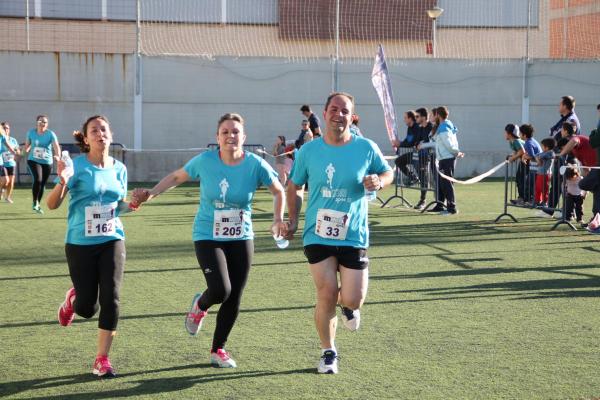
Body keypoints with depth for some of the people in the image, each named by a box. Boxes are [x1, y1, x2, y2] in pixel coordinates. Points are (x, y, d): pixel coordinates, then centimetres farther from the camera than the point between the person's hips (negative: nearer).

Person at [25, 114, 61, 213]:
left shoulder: (50, 134, -11)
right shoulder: (31, 132, -4)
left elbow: (56, 146, -26)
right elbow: (27, 144, 15)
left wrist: (58, 156, -42)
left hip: (47, 162, 1)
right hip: (33, 160, -1)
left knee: (42, 184, 9)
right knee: (38, 179, -25)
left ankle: (37, 205, 29)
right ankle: (35, 202, -9)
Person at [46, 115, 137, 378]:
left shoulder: (119, 168, 5)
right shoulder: (77, 166, -10)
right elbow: (52, 205, -11)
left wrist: (133, 204, -4)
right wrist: (62, 182, -30)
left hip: (112, 241, 3)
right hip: (80, 243, -3)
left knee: (111, 298, -11)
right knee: (87, 308, 2)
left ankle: (102, 359, 1)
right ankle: (72, 299, 40)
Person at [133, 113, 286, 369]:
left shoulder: (256, 165, -8)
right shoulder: (205, 161, -9)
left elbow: (279, 192, 6)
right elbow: (177, 177, 7)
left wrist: (278, 220, -7)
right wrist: (151, 193, -3)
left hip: (241, 239, 2)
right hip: (208, 236, -2)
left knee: (234, 299, 3)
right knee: (220, 290, -20)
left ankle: (218, 350, 23)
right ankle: (199, 306, 18)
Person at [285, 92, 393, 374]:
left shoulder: (366, 148, -3)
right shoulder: (309, 151, 0)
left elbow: (388, 173, 11)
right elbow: (294, 186, 13)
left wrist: (378, 181, -12)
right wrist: (293, 220, 3)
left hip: (353, 237, 0)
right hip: (318, 236, 0)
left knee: (353, 299, -5)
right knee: (326, 294, -5)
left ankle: (348, 306, 35)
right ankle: (328, 352, 17)